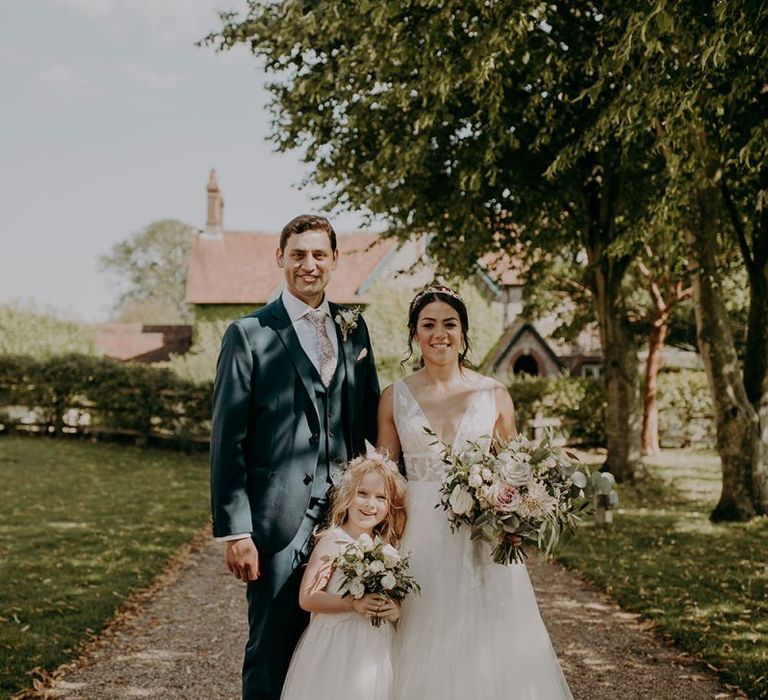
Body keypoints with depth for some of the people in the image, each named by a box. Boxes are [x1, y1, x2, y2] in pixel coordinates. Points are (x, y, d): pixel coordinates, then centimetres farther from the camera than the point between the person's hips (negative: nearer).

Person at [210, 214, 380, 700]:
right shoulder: (250, 335, -3)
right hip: (282, 520, -4)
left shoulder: (353, 328, 11)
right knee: (272, 656, 5)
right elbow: (228, 439, -6)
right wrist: (235, 531, -10)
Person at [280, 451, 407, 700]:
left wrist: (396, 609, -6)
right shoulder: (332, 542, -8)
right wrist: (354, 604, -23)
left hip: (376, 649, 5)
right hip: (335, 648, -5)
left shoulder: (388, 547, 7)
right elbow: (307, 598, -14)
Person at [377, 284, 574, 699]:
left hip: (482, 539, 0)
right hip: (418, 537, 0)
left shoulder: (494, 395, 3)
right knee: (424, 653, 4)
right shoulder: (395, 398, 3)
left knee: (486, 647, 2)